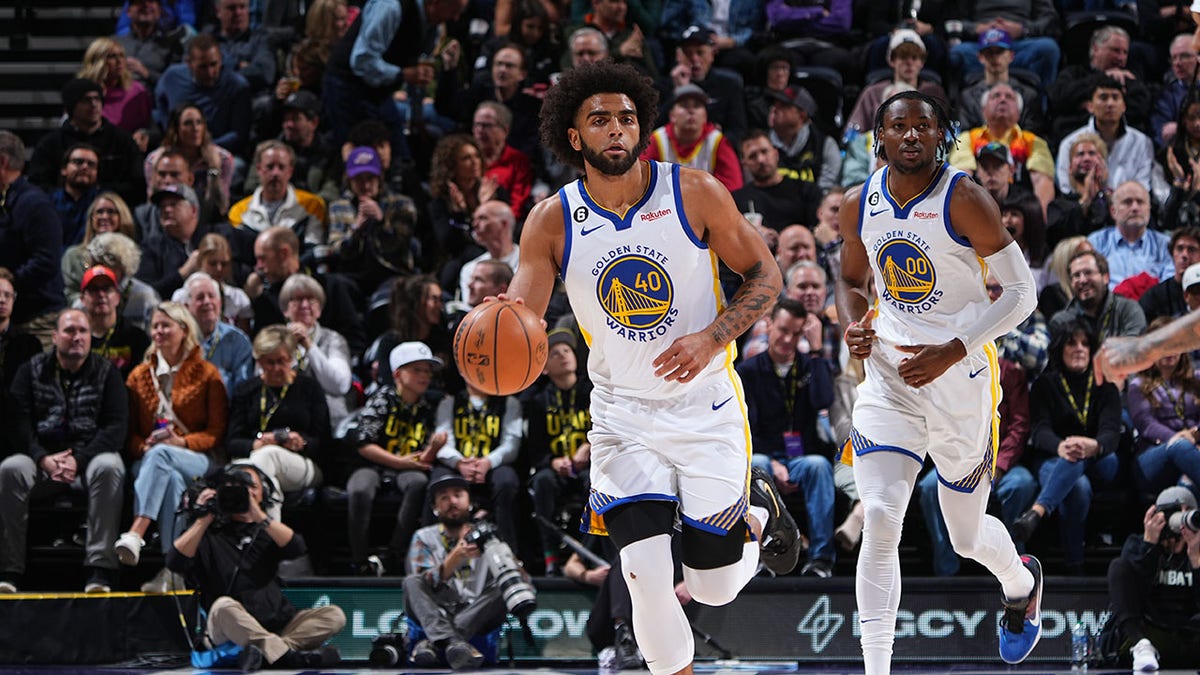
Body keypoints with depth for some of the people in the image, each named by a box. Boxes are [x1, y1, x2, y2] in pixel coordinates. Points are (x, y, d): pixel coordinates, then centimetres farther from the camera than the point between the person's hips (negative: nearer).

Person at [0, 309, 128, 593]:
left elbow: (116, 426, -2)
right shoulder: (32, 371, 11)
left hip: (91, 455, -1)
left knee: (109, 468, -35)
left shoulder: (106, 373, 8)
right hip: (41, 455, 1)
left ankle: (100, 568, -37)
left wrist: (78, 460, -16)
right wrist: (43, 459, -16)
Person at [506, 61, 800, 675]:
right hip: (622, 413, 1)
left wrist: (713, 338, -18)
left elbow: (765, 275, -2)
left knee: (715, 588, 3)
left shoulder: (695, 194, -11)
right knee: (646, 576, -16)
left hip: (704, 407, -1)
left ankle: (759, 513, 38)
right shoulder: (552, 222, -7)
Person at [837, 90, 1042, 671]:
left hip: (961, 375, -3)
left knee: (967, 537, 13)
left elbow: (1021, 291, -12)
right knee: (880, 523, -16)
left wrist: (950, 352, -20)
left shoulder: (964, 200, -14)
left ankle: (1021, 580, 50)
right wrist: (853, 326, -4)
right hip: (889, 374, 3)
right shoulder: (859, 206, 1)